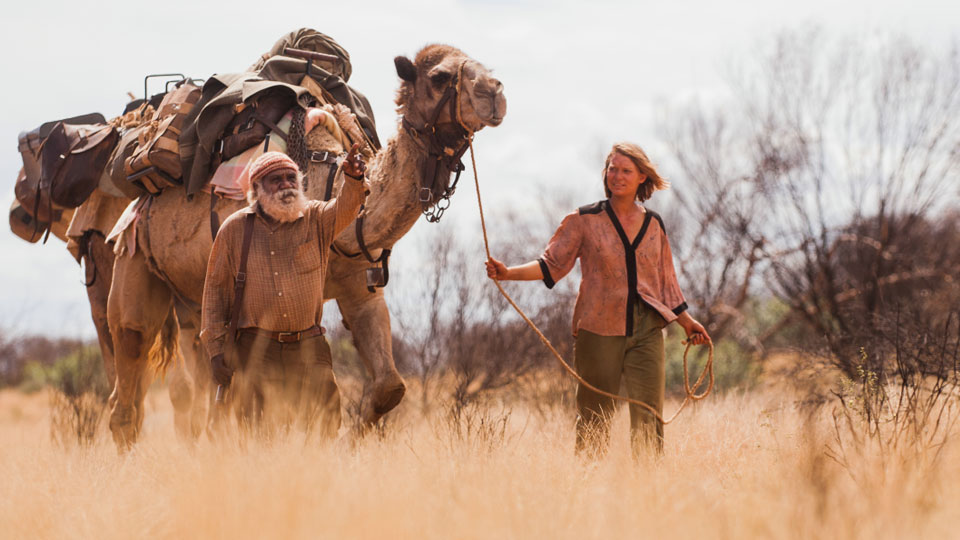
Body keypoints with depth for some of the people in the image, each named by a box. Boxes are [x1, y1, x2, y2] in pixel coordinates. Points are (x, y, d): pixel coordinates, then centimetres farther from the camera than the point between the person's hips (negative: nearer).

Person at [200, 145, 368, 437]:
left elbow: (344, 208, -16)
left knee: (325, 429, -2)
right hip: (256, 348, -1)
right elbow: (216, 288, 8)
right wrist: (215, 348, 2)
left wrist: (353, 179, -39)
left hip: (309, 348, 1)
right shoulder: (234, 228, 5)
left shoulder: (316, 219, 6)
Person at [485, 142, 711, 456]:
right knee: (594, 419, 0)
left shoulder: (653, 224, 11)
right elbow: (552, 264, -1)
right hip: (599, 331, -2)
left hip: (646, 331, 2)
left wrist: (686, 321, 23)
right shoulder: (585, 220, 2)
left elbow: (665, 279, 21)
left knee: (649, 416, -3)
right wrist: (508, 273, -15)